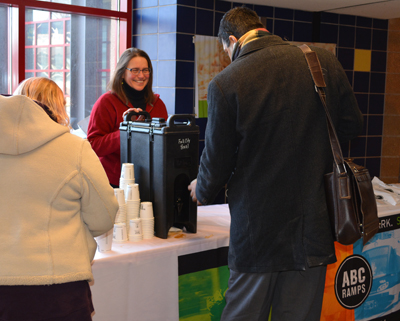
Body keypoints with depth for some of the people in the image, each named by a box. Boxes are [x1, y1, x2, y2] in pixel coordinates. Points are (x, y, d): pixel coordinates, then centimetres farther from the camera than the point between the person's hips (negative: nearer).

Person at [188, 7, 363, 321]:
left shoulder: (225, 83, -13)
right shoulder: (325, 62, -3)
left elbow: (217, 159, -4)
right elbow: (352, 125, 9)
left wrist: (202, 191, 17)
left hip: (257, 229, -3)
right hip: (314, 223, 3)